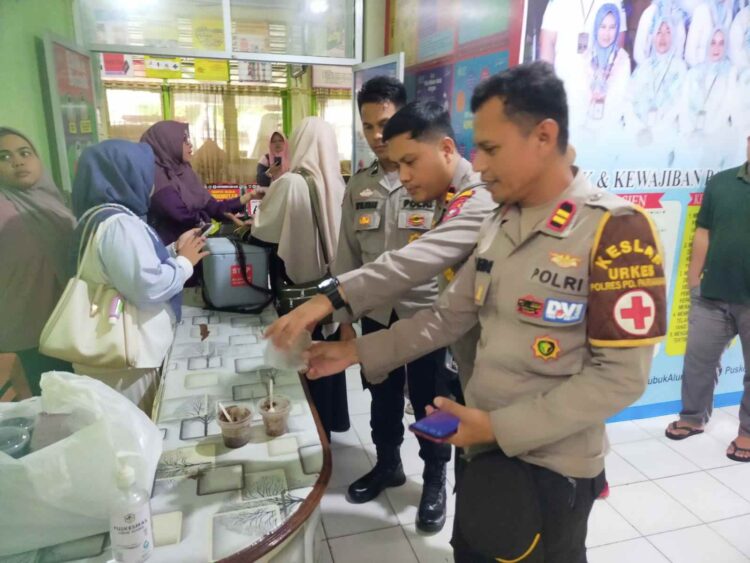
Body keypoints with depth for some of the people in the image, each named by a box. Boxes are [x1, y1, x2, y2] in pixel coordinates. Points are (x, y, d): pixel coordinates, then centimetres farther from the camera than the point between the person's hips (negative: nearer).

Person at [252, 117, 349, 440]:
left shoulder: (291, 183, -20)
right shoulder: (336, 183, -3)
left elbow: (262, 233, -11)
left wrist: (253, 219, 9)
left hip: (299, 289, -6)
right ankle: (331, 419, 36)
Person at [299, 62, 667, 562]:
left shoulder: (614, 229, -19)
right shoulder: (500, 223, 4)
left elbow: (621, 375, -21)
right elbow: (449, 316, 5)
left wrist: (500, 425, -21)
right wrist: (358, 352, 0)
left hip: (550, 466, -6)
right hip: (483, 449, 7)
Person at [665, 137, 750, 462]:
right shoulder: (720, 183, 3)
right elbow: (703, 234, 5)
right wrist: (693, 281, 4)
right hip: (713, 295, 2)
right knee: (698, 359, 13)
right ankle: (693, 418, 32)